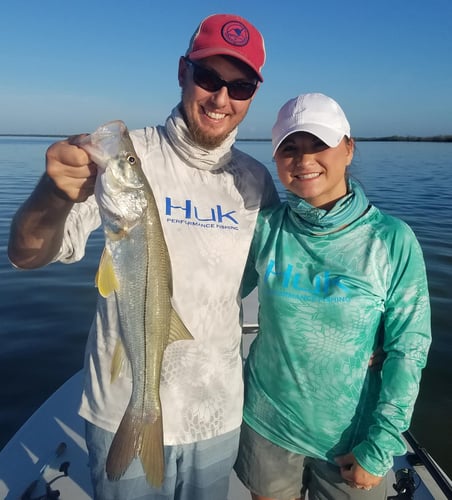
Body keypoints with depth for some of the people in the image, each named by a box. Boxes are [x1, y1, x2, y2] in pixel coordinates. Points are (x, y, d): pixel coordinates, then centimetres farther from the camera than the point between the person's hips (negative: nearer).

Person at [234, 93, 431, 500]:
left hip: (352, 438, -1)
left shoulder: (392, 240, -14)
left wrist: (380, 446, -10)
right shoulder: (265, 227, -9)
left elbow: (408, 349, -11)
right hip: (267, 425, 2)